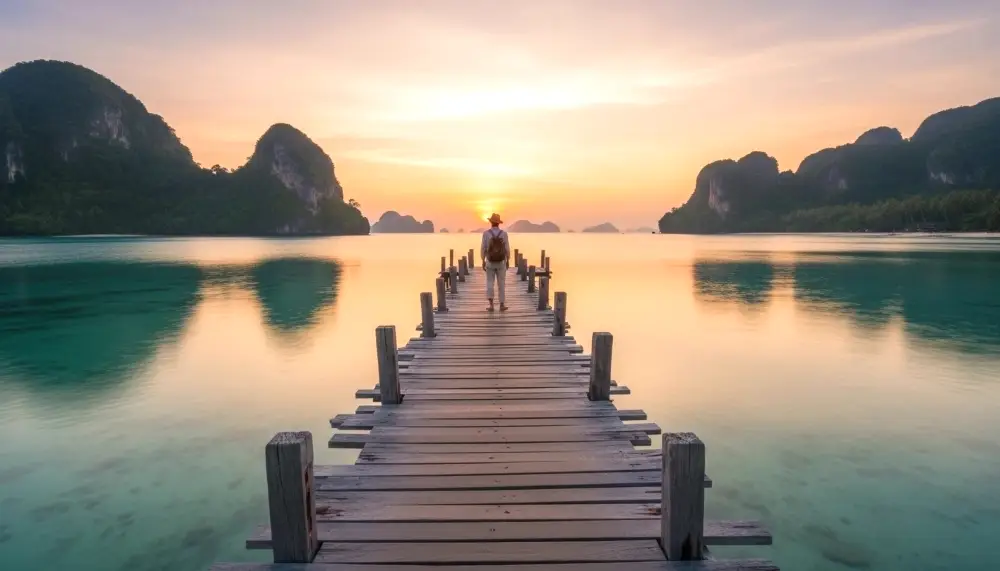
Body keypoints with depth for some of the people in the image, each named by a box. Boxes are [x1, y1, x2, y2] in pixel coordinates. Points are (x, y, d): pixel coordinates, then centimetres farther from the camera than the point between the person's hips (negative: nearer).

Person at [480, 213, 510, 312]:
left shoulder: (486, 233, -9)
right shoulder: (504, 234, -8)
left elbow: (483, 249, -8)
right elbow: (507, 249, -6)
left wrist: (483, 261, 3)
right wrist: (508, 261, 7)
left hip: (490, 262, 0)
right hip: (501, 262, 0)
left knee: (489, 283, 8)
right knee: (501, 284, 10)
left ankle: (491, 304, -5)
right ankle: (502, 305, 14)